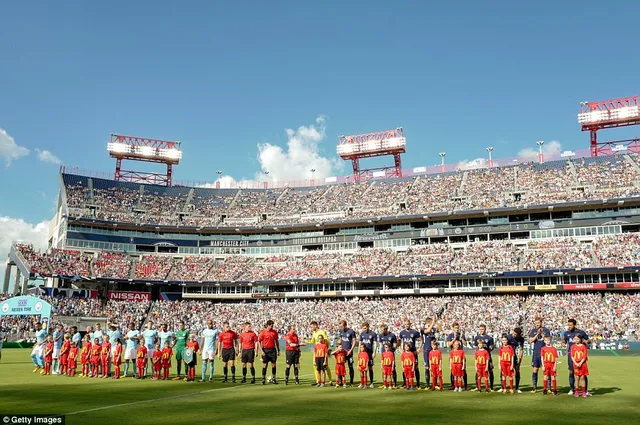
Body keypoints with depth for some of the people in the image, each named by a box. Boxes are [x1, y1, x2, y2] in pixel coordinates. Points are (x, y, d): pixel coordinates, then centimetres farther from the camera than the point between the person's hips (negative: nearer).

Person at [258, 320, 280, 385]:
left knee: (273, 364, 3)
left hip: (273, 349, 3)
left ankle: (273, 378, 14)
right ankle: (263, 379, 9)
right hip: (265, 350, -3)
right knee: (265, 365, 0)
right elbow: (259, 342, -3)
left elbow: (276, 341, 14)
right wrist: (261, 351, -10)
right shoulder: (263, 332, -5)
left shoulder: (274, 332, 6)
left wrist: (278, 350, 11)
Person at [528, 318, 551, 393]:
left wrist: (542, 334, -14)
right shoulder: (533, 330, 7)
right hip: (536, 353, 2)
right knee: (535, 370, 2)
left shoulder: (546, 330, 2)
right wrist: (537, 334, -12)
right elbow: (530, 341, -2)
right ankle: (535, 388, 10)